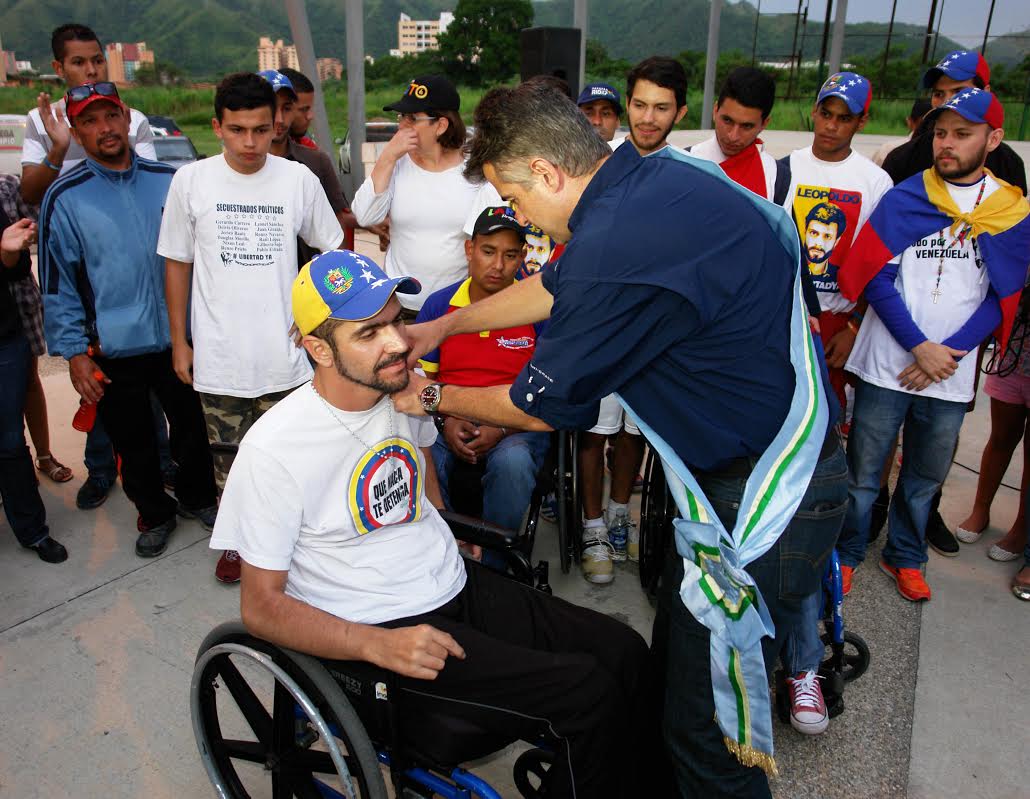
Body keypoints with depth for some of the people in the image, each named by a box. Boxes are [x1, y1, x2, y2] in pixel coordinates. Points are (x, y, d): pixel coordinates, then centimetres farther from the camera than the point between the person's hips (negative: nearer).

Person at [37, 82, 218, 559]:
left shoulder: (170, 180, 1)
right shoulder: (64, 198, -5)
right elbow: (58, 283, -2)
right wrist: (74, 352, -6)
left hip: (180, 340, 2)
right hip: (114, 352, -1)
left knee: (193, 428, 16)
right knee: (134, 443, 14)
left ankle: (198, 498, 41)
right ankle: (154, 514, 37)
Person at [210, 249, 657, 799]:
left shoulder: (404, 393, 2)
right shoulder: (274, 448, -17)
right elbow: (261, 606, -13)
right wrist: (379, 645, -24)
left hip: (460, 588, 7)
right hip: (379, 630, -7)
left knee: (626, 654, -5)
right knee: (586, 691, -20)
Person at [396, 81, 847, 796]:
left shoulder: (615, 247, -28)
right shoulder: (663, 172, 2)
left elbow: (538, 408, -12)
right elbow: (557, 286, 17)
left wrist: (434, 397, 6)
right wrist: (443, 327, 22)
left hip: (761, 505, -10)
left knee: (706, 725, 5)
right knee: (673, 666, 24)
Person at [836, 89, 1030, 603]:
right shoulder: (903, 199, -2)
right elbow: (876, 277, -7)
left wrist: (948, 353, -11)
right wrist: (919, 346, -14)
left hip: (951, 374, 2)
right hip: (887, 365, -2)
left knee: (926, 476, 15)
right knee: (863, 471, 6)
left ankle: (905, 558, 34)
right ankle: (847, 554, 25)